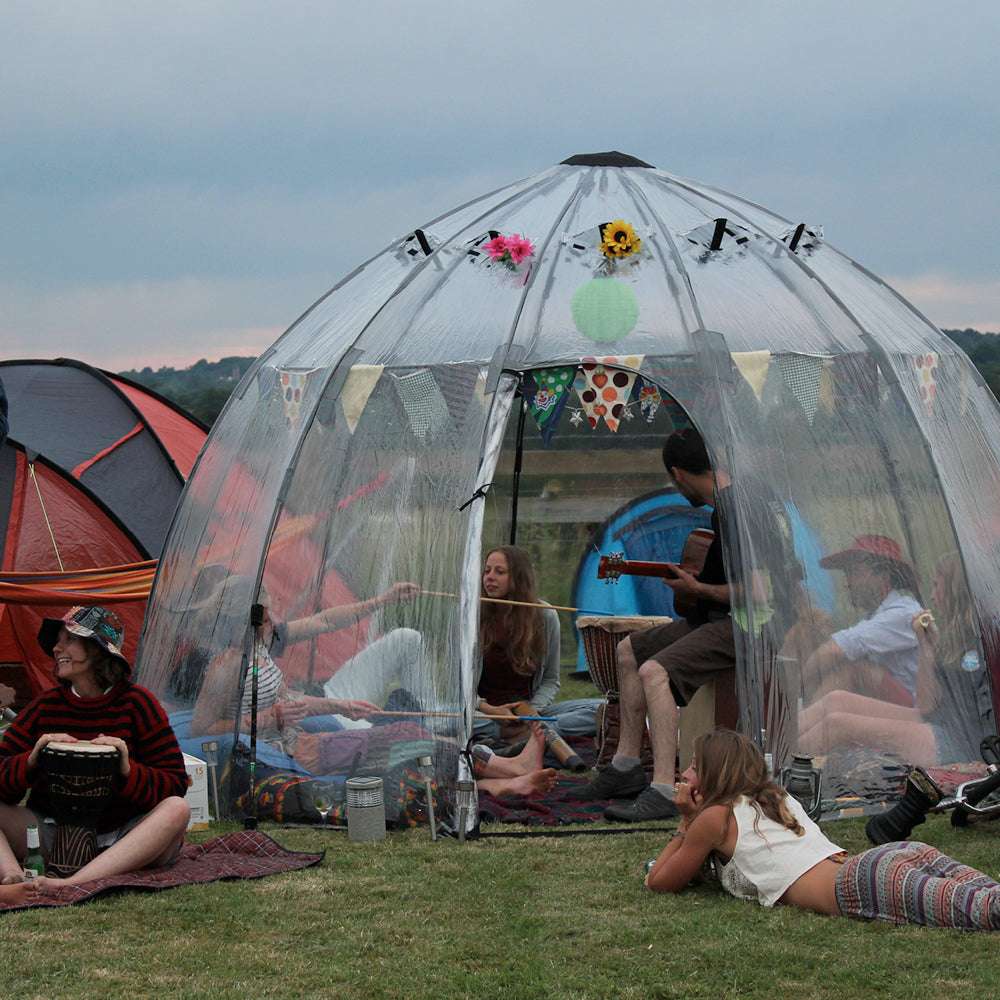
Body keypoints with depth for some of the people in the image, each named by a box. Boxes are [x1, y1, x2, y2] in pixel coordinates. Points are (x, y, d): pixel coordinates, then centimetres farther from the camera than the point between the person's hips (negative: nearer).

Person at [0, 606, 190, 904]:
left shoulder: (136, 703, 0)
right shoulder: (44, 706, 7)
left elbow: (174, 784, -4)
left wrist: (127, 771, -22)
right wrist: (30, 761, -18)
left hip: (121, 840, -2)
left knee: (177, 809, -31)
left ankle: (70, 885, -46)